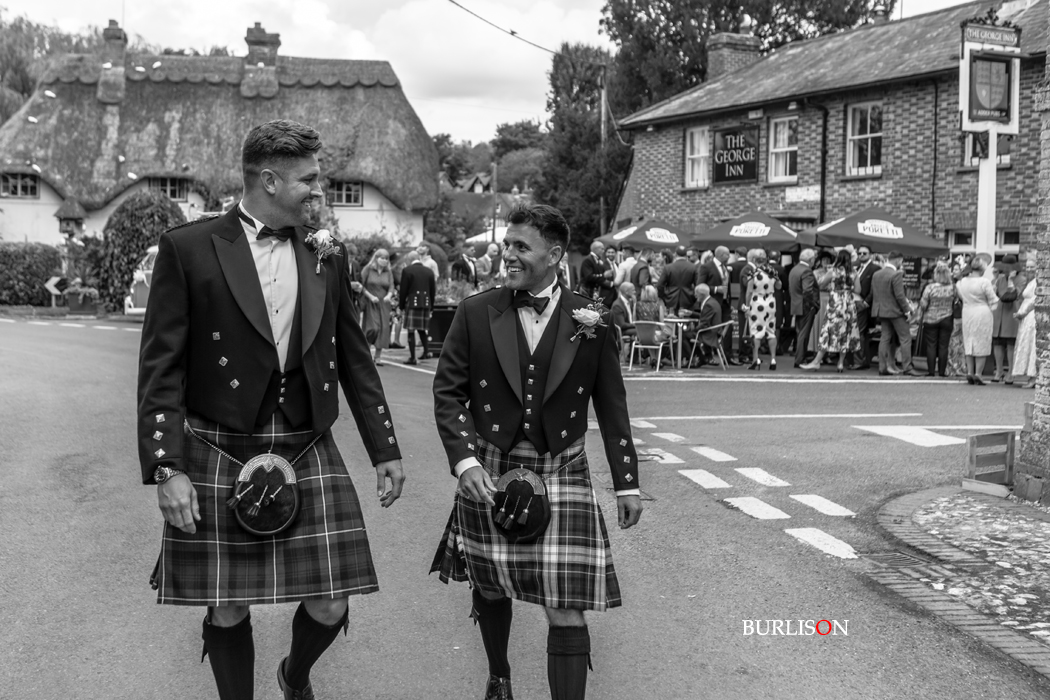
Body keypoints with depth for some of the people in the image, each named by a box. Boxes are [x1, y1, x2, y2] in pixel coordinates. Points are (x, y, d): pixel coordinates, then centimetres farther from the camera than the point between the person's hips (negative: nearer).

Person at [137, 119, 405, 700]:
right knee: (227, 610, 4)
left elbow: (354, 359, 15)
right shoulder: (189, 248, -4)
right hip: (218, 458, -3)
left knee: (330, 604, 2)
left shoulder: (327, 256, 9)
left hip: (310, 455, 3)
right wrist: (166, 467, -12)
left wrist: (385, 450, 14)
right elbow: (161, 364, -6)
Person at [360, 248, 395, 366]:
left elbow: (391, 287, 5)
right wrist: (370, 296, -14)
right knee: (373, 328, -14)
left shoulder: (388, 273, 10)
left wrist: (389, 295, -16)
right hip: (370, 303, -4)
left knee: (383, 329, -2)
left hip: (383, 304, 4)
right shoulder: (367, 269, -1)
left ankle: (378, 356, 7)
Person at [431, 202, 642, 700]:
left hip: (561, 477, -1)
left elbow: (612, 407, 4)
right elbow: (448, 392, -1)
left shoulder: (590, 322, -2)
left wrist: (627, 482, 5)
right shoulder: (476, 313, -2)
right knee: (490, 589, 17)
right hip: (489, 475, 1)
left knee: (566, 609, -7)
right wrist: (465, 460, -15)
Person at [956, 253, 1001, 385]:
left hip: (967, 313, 5)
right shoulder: (984, 282, -14)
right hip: (982, 314, -5)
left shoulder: (962, 281, 1)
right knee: (982, 343, 2)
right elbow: (993, 300, -9)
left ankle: (969, 373, 9)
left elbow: (959, 295, 16)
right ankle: (978, 374, -3)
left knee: (968, 343, 12)